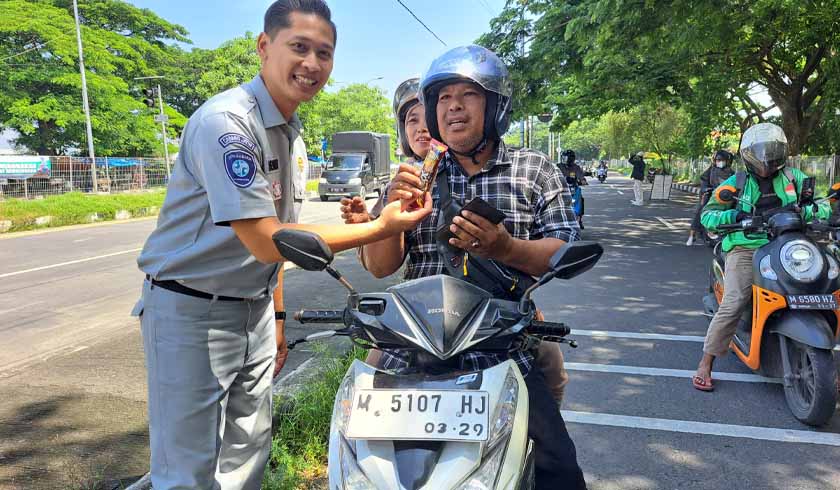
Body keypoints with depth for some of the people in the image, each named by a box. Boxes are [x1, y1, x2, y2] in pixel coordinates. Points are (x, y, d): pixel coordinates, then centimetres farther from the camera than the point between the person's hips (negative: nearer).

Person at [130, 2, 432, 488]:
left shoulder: (292, 134, 9)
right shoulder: (225, 121, -20)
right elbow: (265, 243, -25)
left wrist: (275, 314, 16)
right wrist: (378, 229, -24)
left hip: (254, 309, 8)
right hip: (192, 311, -8)